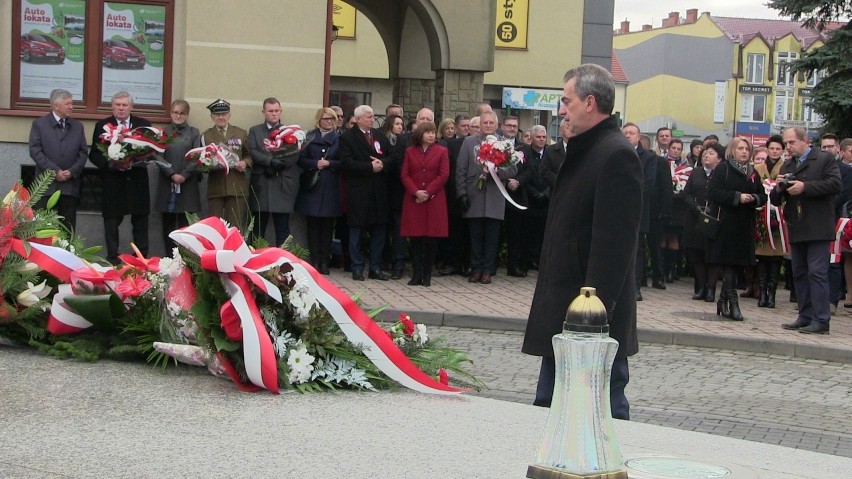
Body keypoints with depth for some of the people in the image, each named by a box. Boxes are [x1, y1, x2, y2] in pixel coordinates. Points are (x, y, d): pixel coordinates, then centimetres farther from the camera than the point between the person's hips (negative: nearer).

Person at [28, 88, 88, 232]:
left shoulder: (77, 126, 14)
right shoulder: (39, 124, 4)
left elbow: (83, 152, 9)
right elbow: (35, 150, -5)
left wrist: (72, 171, -7)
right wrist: (54, 170, -13)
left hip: (70, 185, 3)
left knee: (68, 227, 3)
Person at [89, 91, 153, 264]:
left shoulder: (144, 125, 7)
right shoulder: (102, 126, 3)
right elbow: (94, 154, 1)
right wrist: (109, 163, -16)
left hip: (137, 180, 1)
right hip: (113, 181, -1)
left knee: (140, 221, 6)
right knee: (111, 222, 2)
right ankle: (112, 258, 9)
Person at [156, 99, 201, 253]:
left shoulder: (194, 133, 9)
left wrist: (184, 175, -12)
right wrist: (172, 174, -12)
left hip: (188, 185, -1)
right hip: (167, 184, 1)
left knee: (185, 224, -4)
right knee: (168, 224, 3)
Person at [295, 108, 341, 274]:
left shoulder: (339, 139, 6)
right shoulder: (310, 137, 8)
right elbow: (301, 160, 4)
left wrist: (329, 164, -11)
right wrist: (315, 164, -12)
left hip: (331, 189, 0)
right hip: (312, 187, 0)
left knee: (327, 226, 1)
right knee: (313, 225, 0)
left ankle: (324, 261, 6)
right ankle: (315, 260, 4)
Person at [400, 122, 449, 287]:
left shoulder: (441, 151, 5)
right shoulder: (410, 152, 11)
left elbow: (444, 175, -3)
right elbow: (405, 175, 5)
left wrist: (427, 192, -10)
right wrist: (416, 192, -11)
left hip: (434, 199, -1)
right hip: (413, 199, 1)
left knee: (431, 237, -2)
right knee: (415, 238, 0)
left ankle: (427, 274, 5)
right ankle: (417, 273, 5)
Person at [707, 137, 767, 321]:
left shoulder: (753, 173, 16)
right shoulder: (722, 169, -1)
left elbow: (762, 197, 16)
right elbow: (713, 192, -12)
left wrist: (753, 199, -8)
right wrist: (737, 197, -17)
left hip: (745, 225, 6)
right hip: (725, 222, -6)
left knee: (736, 263, 7)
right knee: (728, 261, -10)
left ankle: (723, 301, 16)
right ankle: (732, 301, -10)